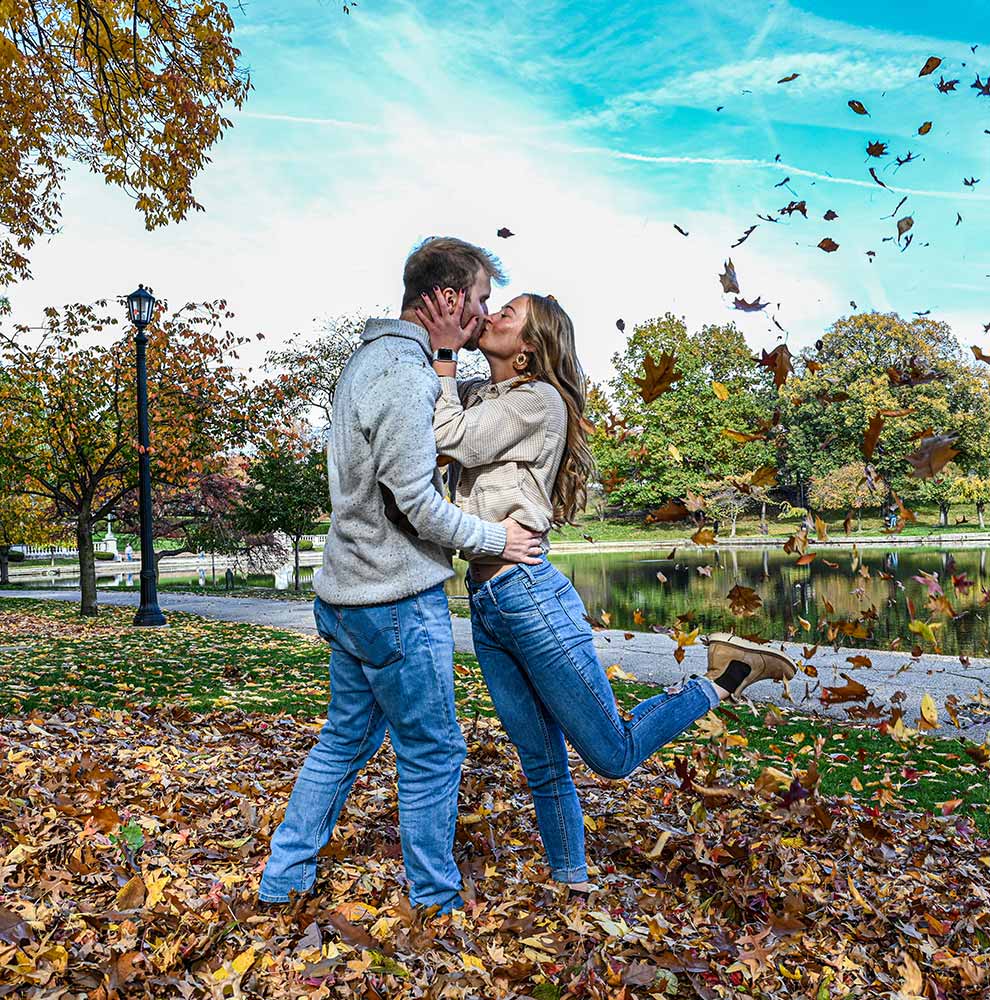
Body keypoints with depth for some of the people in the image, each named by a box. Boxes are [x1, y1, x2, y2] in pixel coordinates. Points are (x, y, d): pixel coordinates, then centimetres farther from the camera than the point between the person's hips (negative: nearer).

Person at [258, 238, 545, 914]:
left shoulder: (368, 359, 13)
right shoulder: (404, 375, -19)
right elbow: (415, 503, -21)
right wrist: (496, 539, -9)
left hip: (348, 592, 10)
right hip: (398, 598, -10)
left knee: (346, 740, 21)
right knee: (432, 754, 6)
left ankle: (284, 879, 34)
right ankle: (438, 905, 24)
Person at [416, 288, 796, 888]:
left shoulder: (537, 398, -8)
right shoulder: (481, 394, 15)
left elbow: (452, 440, -13)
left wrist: (445, 355, -9)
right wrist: (443, 345, 2)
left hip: (530, 594, -7)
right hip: (485, 606, 7)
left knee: (613, 755, 4)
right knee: (543, 767, 16)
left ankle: (726, 673, 19)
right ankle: (572, 884, 33)